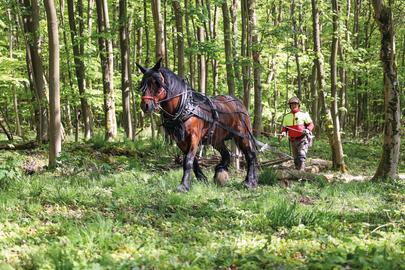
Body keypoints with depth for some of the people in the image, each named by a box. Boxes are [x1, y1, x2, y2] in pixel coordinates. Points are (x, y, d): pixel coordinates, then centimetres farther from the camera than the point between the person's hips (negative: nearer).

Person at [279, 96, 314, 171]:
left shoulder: (304, 114, -1)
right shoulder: (287, 116, 10)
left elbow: (311, 124, 2)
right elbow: (284, 127, 16)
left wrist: (308, 130, -18)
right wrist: (283, 133, -6)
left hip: (302, 139, -5)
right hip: (293, 140, 5)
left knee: (301, 157, -19)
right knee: (296, 159, 11)